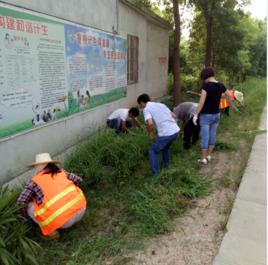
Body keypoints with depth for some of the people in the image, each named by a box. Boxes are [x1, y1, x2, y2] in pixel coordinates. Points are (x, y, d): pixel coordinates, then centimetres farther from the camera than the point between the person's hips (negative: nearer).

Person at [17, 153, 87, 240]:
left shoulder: (34, 181, 3)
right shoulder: (61, 172, 12)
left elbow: (21, 202, 5)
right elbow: (78, 180, 24)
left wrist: (26, 215, 26)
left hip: (63, 221, -4)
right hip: (80, 209, 5)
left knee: (30, 206, 14)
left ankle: (52, 232, 15)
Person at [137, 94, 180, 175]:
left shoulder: (146, 109, 0)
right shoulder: (161, 104, 21)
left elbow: (150, 123, -17)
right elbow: (174, 115, 21)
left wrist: (150, 133, 1)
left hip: (166, 134, -7)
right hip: (176, 130, 7)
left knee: (153, 151, 11)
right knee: (165, 147, 33)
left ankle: (155, 173, 11)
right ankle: (166, 165, 46)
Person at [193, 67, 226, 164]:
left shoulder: (206, 85, -17)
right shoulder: (221, 86, 1)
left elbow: (201, 102, -19)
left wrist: (195, 114, -14)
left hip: (206, 115, -6)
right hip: (216, 115, 6)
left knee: (205, 137, 3)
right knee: (212, 136, 15)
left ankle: (204, 159, 13)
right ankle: (208, 156, 28)